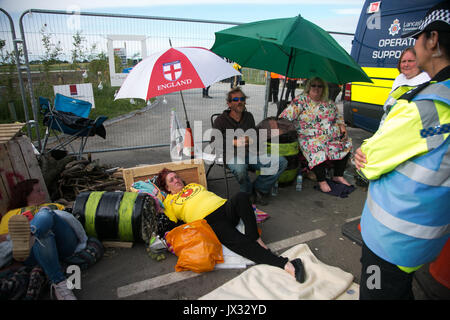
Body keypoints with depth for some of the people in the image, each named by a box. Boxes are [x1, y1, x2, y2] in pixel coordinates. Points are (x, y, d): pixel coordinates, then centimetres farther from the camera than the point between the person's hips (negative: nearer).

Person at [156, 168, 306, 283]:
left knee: (241, 196, -29)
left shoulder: (194, 185, 32)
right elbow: (171, 223, 15)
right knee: (239, 242, -29)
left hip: (225, 207, 5)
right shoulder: (169, 201, 20)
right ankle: (286, 265, -35)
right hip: (209, 221, -4)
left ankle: (255, 239, -25)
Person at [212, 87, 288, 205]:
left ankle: (258, 189, -2)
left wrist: (252, 140, 5)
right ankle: (249, 193, -9)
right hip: (231, 155, -5)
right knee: (240, 168, -42)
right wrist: (234, 142, -13)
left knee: (281, 162, -14)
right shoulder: (220, 120, 7)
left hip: (250, 153, 5)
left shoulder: (248, 116, 21)